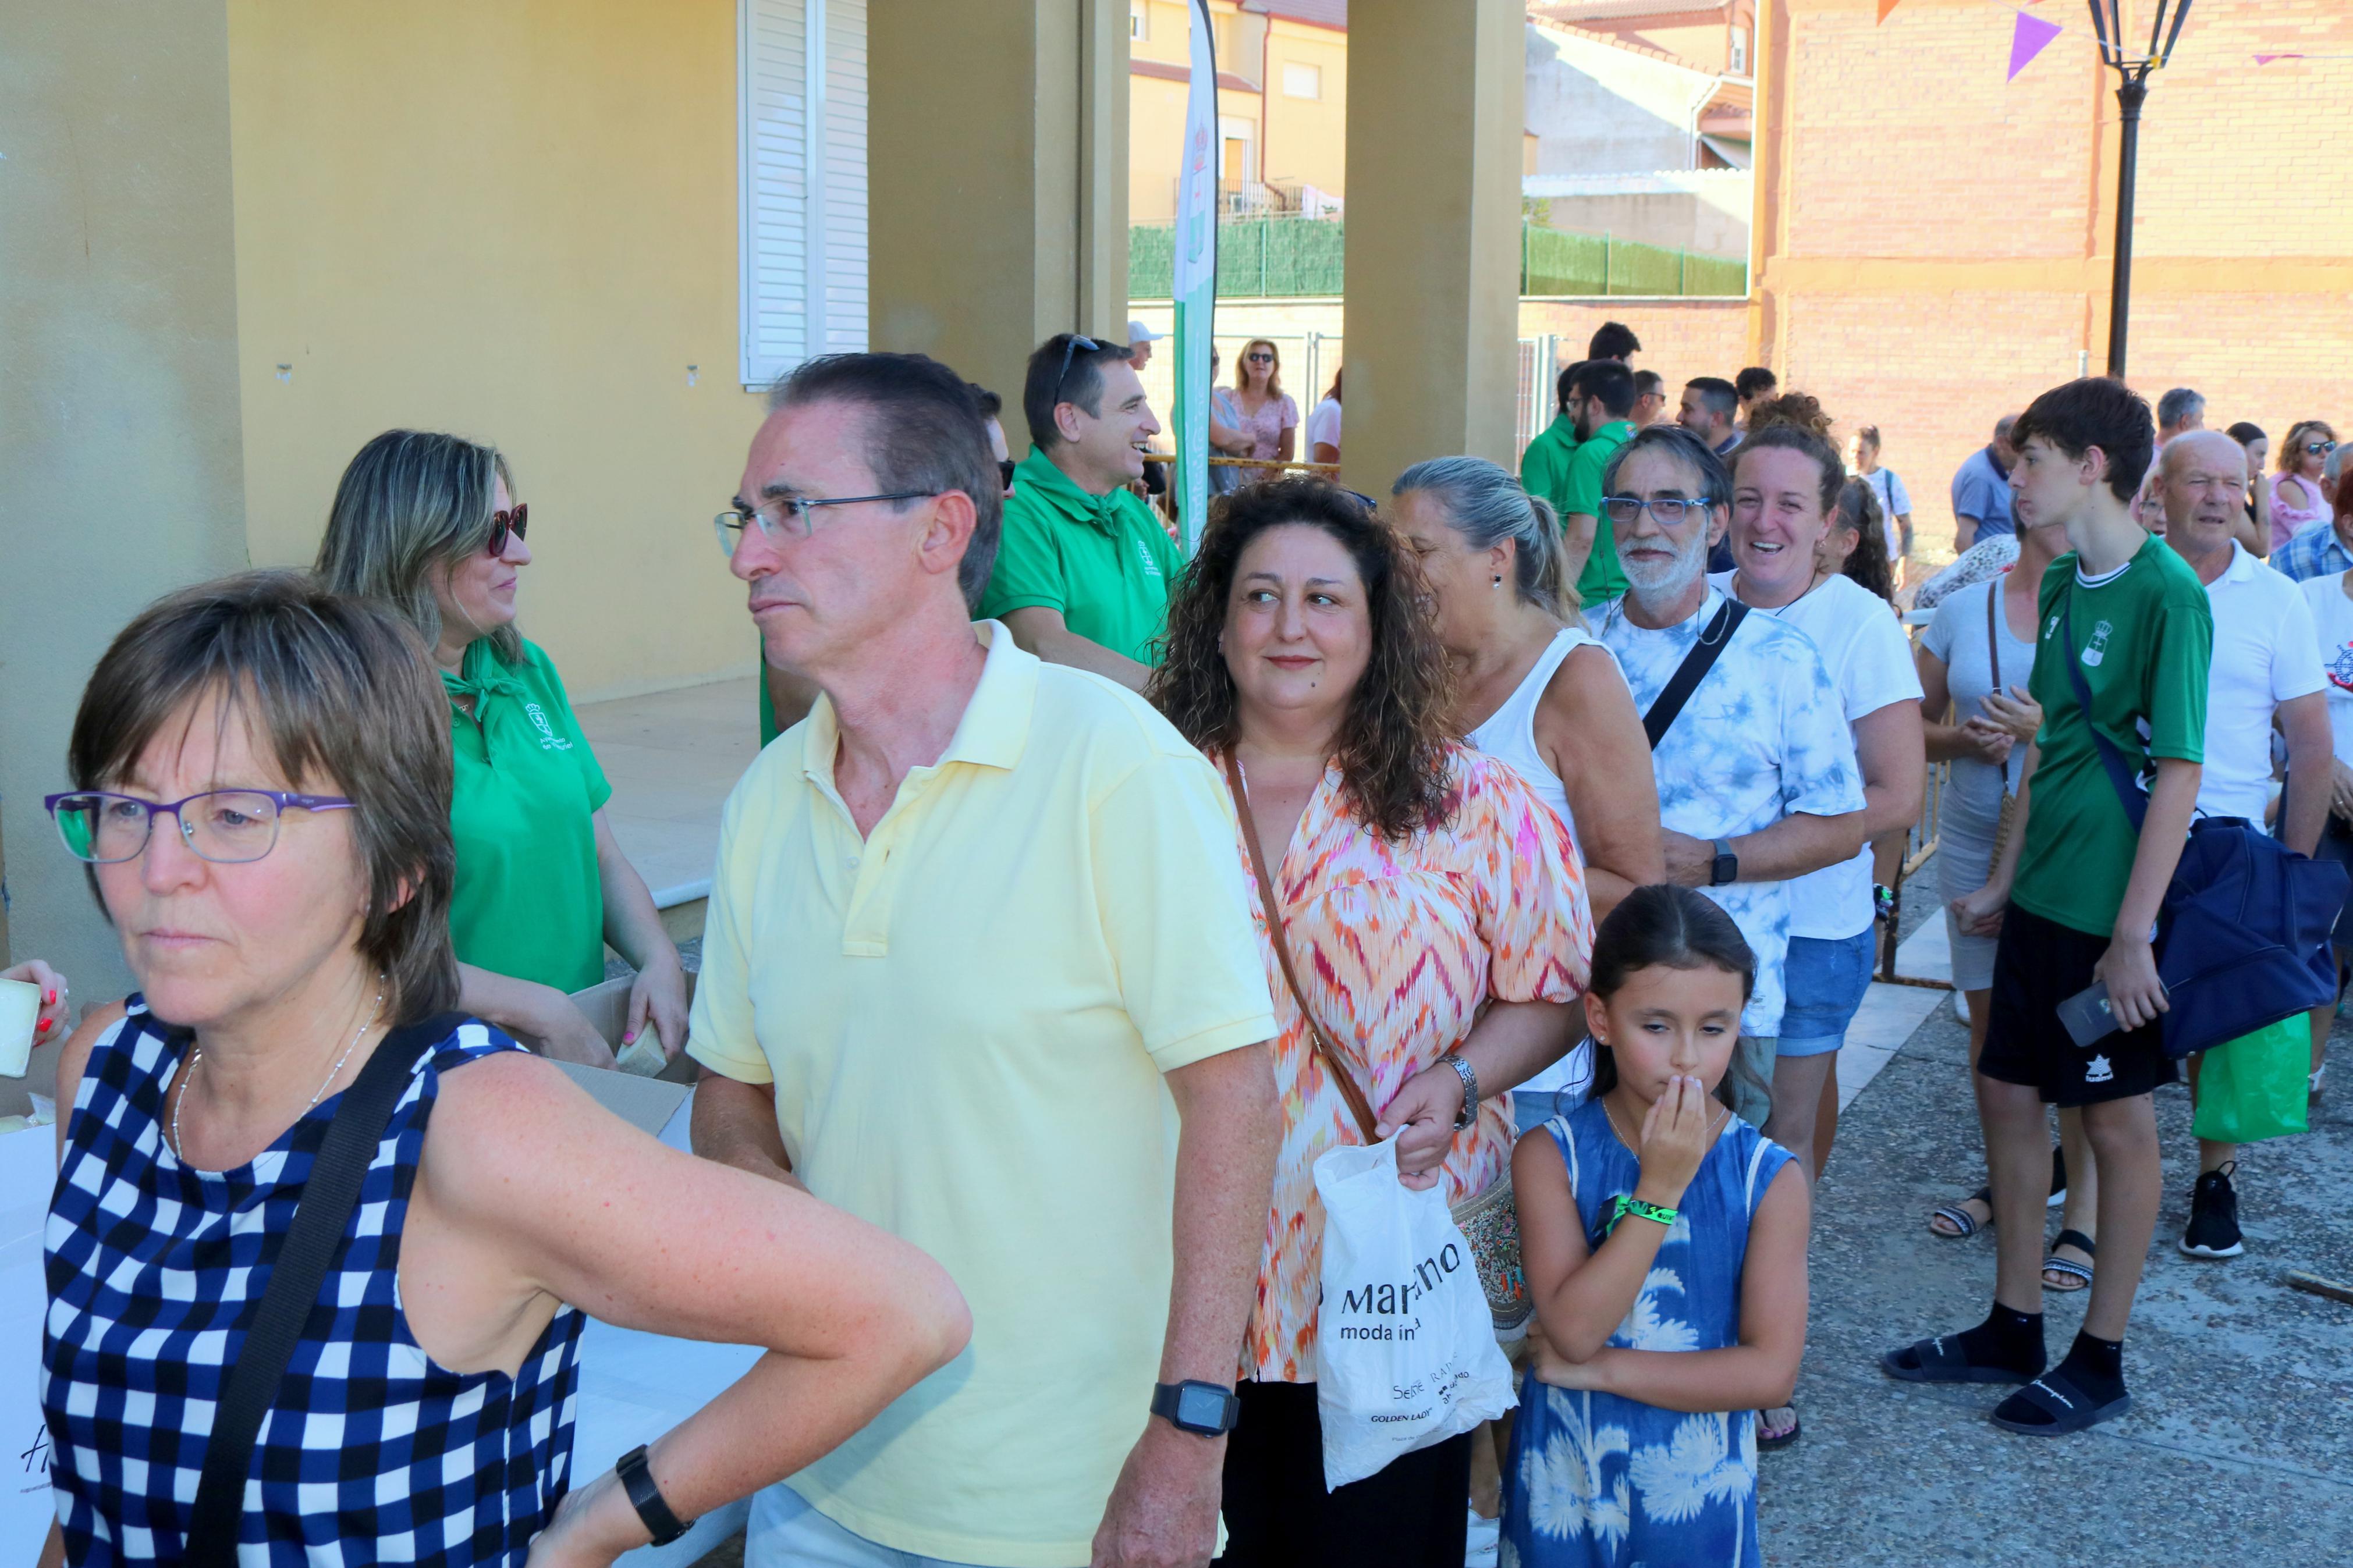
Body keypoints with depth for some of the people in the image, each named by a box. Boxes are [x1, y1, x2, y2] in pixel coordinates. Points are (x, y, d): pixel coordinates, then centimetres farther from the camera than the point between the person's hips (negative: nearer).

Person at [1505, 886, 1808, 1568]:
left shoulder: (1770, 1179, -11)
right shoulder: (1551, 1157, -12)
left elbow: (1771, 1371, -15)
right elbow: (1573, 1328, -22)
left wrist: (1602, 1367, -17)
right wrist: (1658, 1190, -26)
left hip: (1697, 1492, 0)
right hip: (1566, 1486, 0)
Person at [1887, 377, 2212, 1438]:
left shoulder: (2166, 594, -17)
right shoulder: (2062, 583, 7)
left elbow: (2179, 775, -18)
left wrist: (2133, 936, -19)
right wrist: (2004, 880, 16)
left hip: (2112, 913, -8)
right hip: (2043, 900, 8)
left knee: (2117, 1121, 5)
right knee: (2007, 1093, 13)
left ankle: (2100, 1363, 19)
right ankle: (2013, 1330, 28)